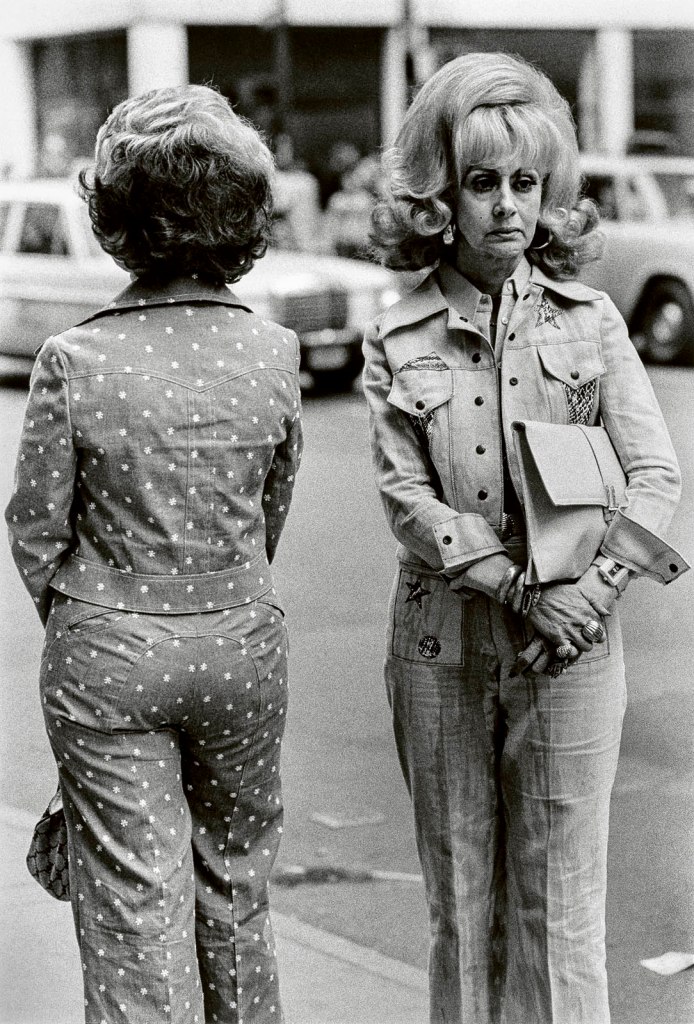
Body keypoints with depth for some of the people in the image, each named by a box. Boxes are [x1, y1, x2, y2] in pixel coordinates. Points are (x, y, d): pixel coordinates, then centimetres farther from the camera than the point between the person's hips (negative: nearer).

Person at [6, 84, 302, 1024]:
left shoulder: (75, 362, -16)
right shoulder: (273, 355, -9)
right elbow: (273, 511, 3)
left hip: (108, 652, -2)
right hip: (244, 640, 3)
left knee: (133, 896, 8)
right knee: (234, 876, 21)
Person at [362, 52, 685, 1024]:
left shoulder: (591, 321, 3)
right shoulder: (397, 342, 1)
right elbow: (407, 497, -7)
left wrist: (591, 588, -16)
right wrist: (519, 589, -18)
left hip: (571, 651, 0)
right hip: (443, 649, 1)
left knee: (560, 904, 5)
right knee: (459, 897, 12)